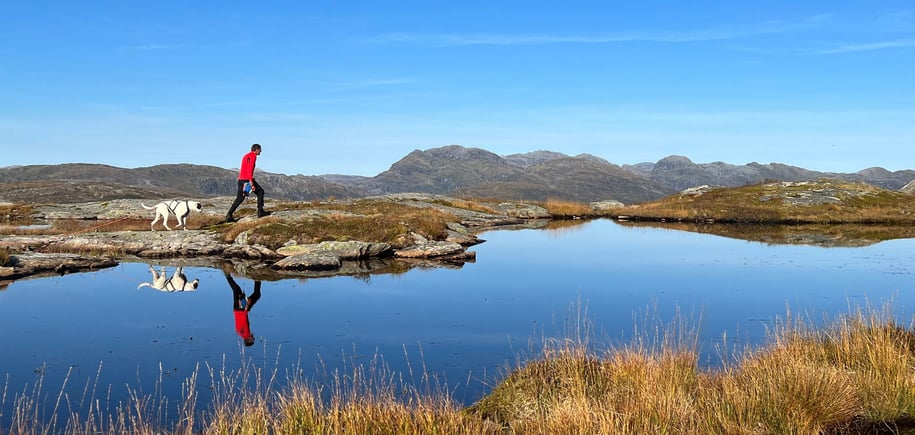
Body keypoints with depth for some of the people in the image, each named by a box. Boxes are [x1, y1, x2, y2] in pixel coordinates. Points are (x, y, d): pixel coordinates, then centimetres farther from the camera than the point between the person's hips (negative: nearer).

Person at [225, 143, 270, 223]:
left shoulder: (246, 156, 23)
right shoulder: (253, 156, -6)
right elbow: (250, 169, -17)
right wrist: (251, 182, -23)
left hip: (240, 179, 8)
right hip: (248, 179, -8)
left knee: (239, 198, 7)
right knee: (260, 192, 8)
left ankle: (229, 215, -4)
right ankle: (260, 211, 5)